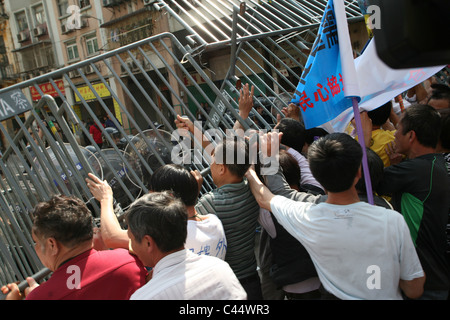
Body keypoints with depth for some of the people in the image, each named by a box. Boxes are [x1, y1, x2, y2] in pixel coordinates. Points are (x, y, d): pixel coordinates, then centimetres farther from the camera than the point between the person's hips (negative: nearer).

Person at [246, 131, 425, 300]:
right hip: (387, 296, 1)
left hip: (334, 295, 0)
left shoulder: (306, 217, -26)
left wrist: (249, 172, 12)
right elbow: (414, 290, -17)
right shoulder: (392, 221, -29)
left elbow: (264, 199, -6)